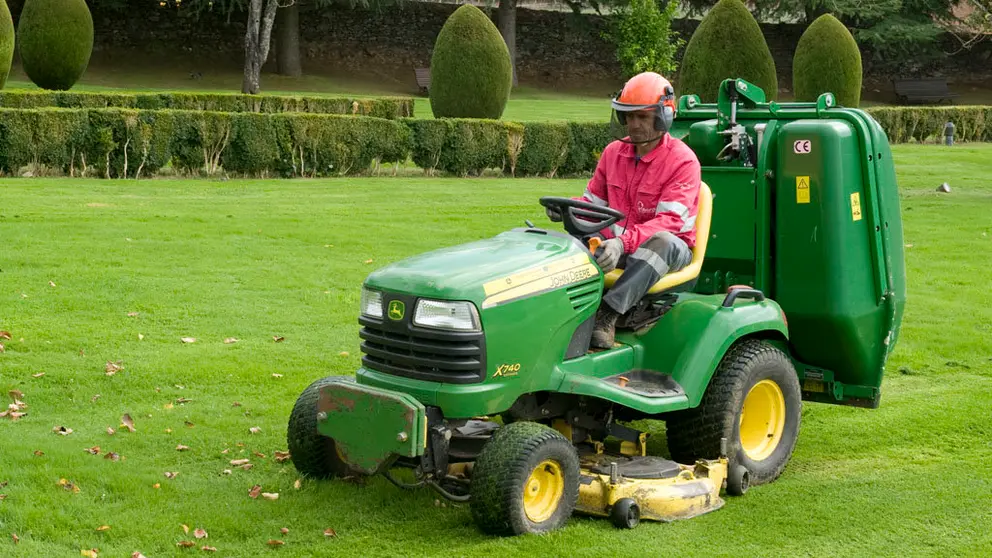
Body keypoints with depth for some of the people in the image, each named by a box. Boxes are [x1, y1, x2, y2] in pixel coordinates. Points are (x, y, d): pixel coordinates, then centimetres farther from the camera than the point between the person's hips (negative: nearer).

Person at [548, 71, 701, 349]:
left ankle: (608, 314, -44)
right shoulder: (614, 152, 8)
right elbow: (594, 201, 15)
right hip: (617, 243, 5)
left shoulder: (682, 160, -11)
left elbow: (669, 221, -22)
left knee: (662, 242, -40)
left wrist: (623, 242, -38)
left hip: (668, 251, -5)